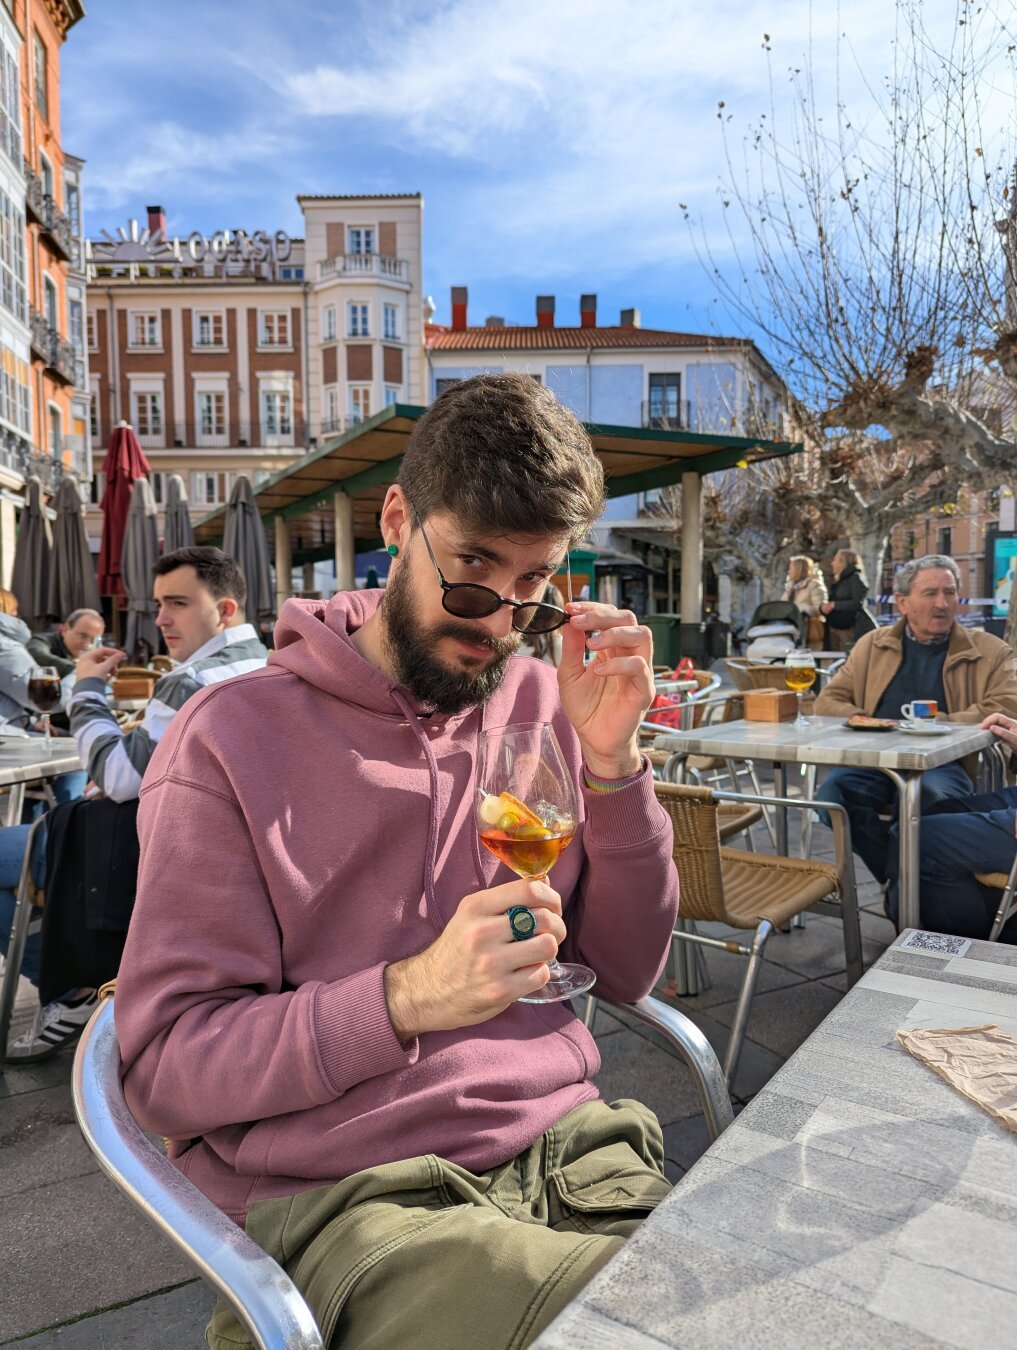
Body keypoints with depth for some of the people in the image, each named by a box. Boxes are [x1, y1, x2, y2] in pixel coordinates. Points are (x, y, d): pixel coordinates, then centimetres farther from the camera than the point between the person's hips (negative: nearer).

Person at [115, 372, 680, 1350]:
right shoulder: (235, 736, -8)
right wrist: (407, 997, -24)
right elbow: (165, 1066, -9)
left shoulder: (544, 703, 4)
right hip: (338, 1194, -4)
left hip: (566, 1151, 5)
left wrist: (609, 760, -9)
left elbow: (629, 971, 5)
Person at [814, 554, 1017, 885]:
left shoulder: (990, 652, 13)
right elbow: (828, 702, 14)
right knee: (834, 789, -31)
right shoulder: (873, 644, 19)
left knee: (932, 796, -38)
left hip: (942, 761, -2)